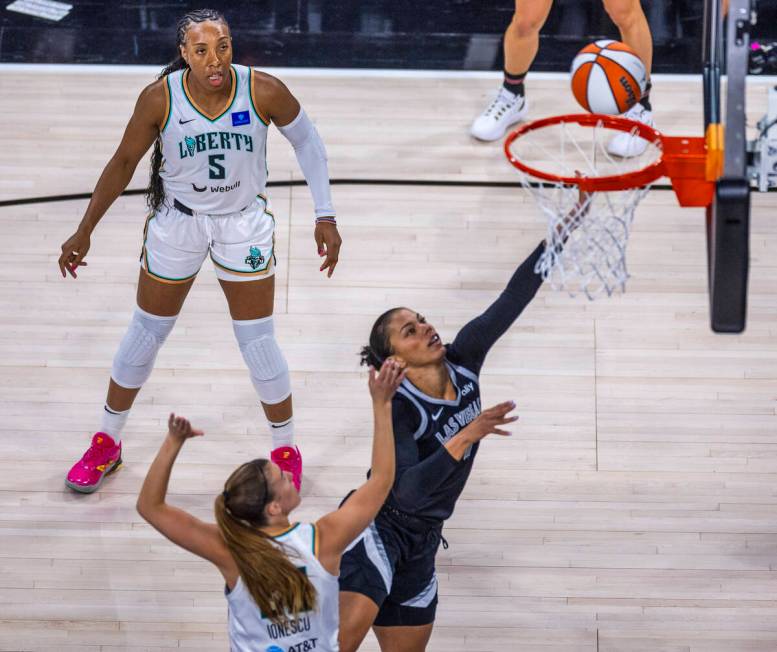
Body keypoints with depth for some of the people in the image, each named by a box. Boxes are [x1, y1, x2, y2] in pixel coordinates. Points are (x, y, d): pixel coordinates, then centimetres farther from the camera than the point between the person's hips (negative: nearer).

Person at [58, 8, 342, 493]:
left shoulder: (263, 91, -23)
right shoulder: (160, 99, -22)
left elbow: (306, 140, -5)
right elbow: (124, 163, -7)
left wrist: (326, 217, -6)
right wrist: (85, 231, -3)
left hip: (245, 224, 0)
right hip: (177, 222, 0)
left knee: (258, 342, 3)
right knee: (147, 332, 13)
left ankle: (287, 451, 25)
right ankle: (107, 444, 32)